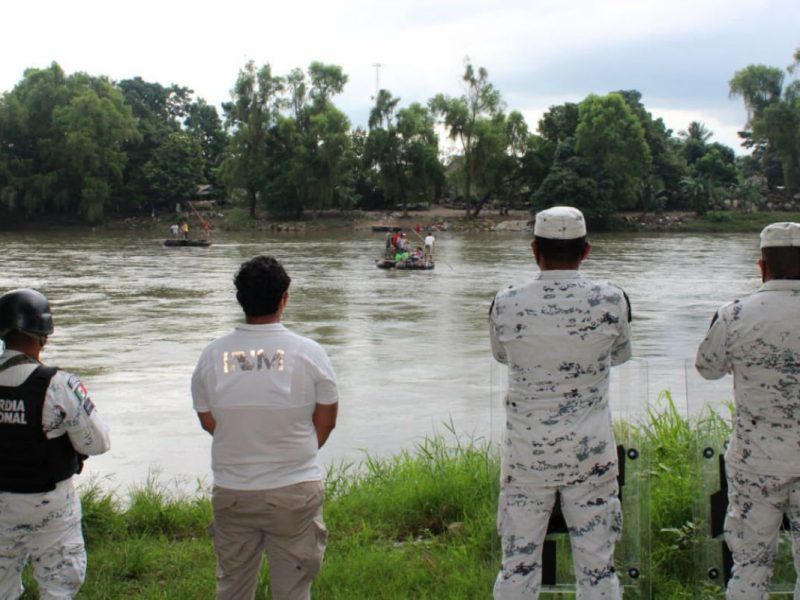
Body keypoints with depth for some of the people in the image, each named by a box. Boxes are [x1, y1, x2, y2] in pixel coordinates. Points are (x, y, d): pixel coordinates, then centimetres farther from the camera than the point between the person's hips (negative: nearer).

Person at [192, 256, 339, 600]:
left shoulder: (212, 355, -6)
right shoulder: (308, 352, -11)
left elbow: (208, 423, 5)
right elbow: (326, 422, -1)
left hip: (232, 492, 2)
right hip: (295, 492, -2)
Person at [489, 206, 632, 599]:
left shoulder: (507, 304, -9)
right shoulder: (610, 300, -10)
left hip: (526, 452, 0)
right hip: (590, 451, 0)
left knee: (517, 564, 12)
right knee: (597, 566, 12)